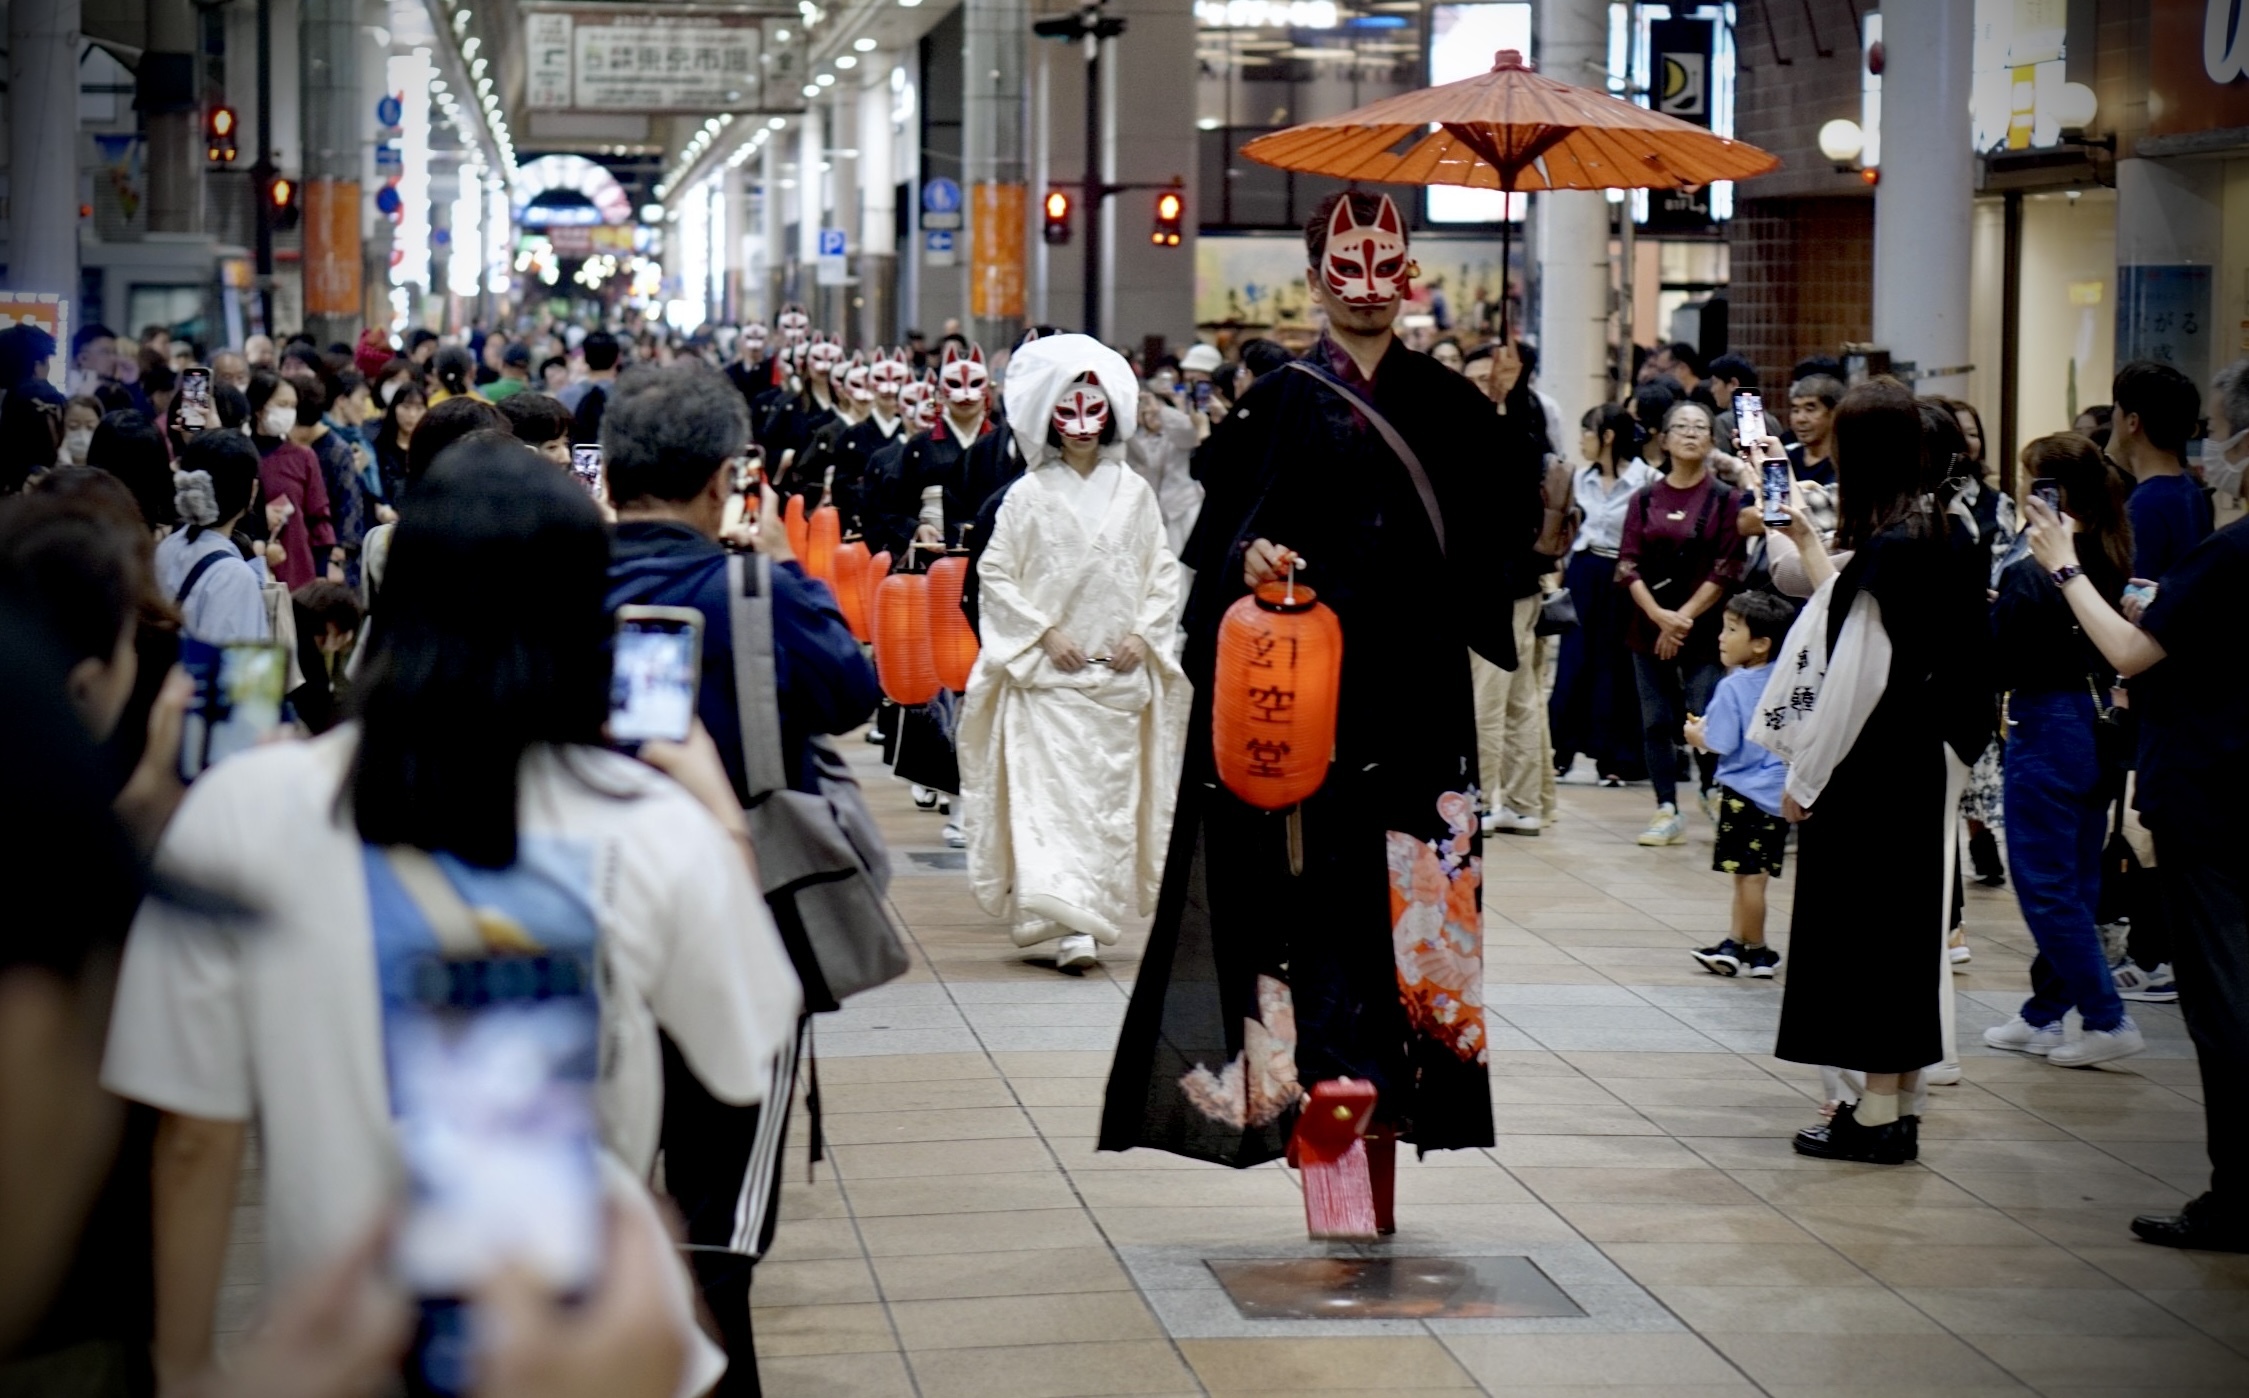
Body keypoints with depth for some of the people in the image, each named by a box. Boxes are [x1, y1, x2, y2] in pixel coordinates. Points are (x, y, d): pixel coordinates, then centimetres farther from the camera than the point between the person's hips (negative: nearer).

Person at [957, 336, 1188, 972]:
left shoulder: (1134, 493, 7)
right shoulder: (1028, 495, 0)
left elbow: (1164, 573, 11)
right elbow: (995, 574, 1)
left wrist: (1143, 634, -3)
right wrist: (1044, 633, -8)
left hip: (1120, 674, 3)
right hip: (1046, 674, -3)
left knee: (1114, 792, 4)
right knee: (1053, 788, -12)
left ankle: (1099, 914, 16)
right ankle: (1067, 924, -19)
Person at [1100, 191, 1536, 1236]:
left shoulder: (1450, 402, 11)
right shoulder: (1280, 403, 5)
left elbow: (1503, 532, 7)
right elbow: (1224, 532, 1)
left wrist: (1507, 417, -5)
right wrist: (1251, 556, -18)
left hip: (1420, 686, 2)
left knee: (1421, 877, 0)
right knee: (1328, 873, -8)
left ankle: (1404, 1087, 9)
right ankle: (1339, 1068, -5)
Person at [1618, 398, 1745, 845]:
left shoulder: (1724, 498, 1)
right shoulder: (1644, 499, 7)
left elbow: (1726, 570, -4)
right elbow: (1628, 565, 2)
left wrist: (1684, 617, -11)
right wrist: (1659, 615, -12)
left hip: (1703, 628, -3)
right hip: (1648, 626, 3)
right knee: (1656, 721, 2)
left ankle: (1713, 790, 19)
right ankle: (1667, 812, 8)